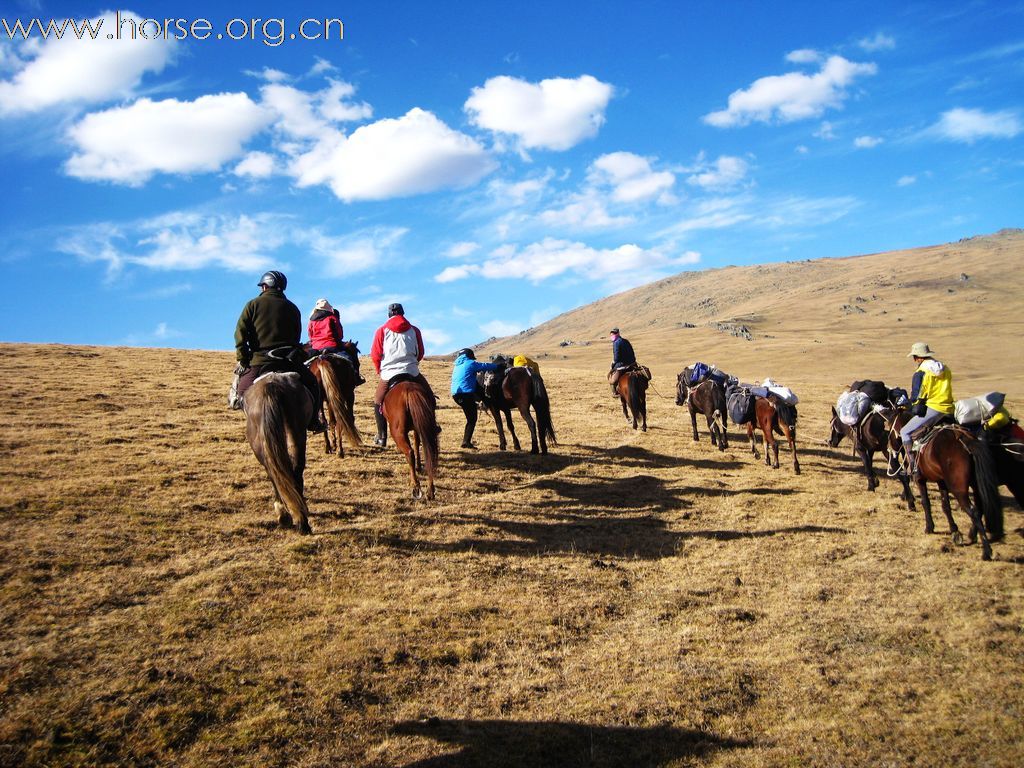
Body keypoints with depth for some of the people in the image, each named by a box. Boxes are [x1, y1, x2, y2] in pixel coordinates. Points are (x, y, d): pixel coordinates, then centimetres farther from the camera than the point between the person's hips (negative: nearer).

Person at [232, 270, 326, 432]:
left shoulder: (253, 304, 5)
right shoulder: (292, 308, 12)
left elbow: (240, 333, -3)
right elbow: (297, 336, 11)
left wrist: (243, 360, 1)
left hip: (259, 361, -1)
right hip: (290, 361, 1)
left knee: (242, 390, 17)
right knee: (312, 383, 20)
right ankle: (314, 421, 12)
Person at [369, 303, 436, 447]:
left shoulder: (382, 331, 2)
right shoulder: (414, 330, 8)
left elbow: (375, 355, 0)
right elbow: (420, 354, 12)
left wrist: (379, 370, 17)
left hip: (388, 375, -1)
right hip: (412, 373, 1)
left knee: (378, 403, 17)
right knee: (428, 397, 19)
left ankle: (382, 438, 13)